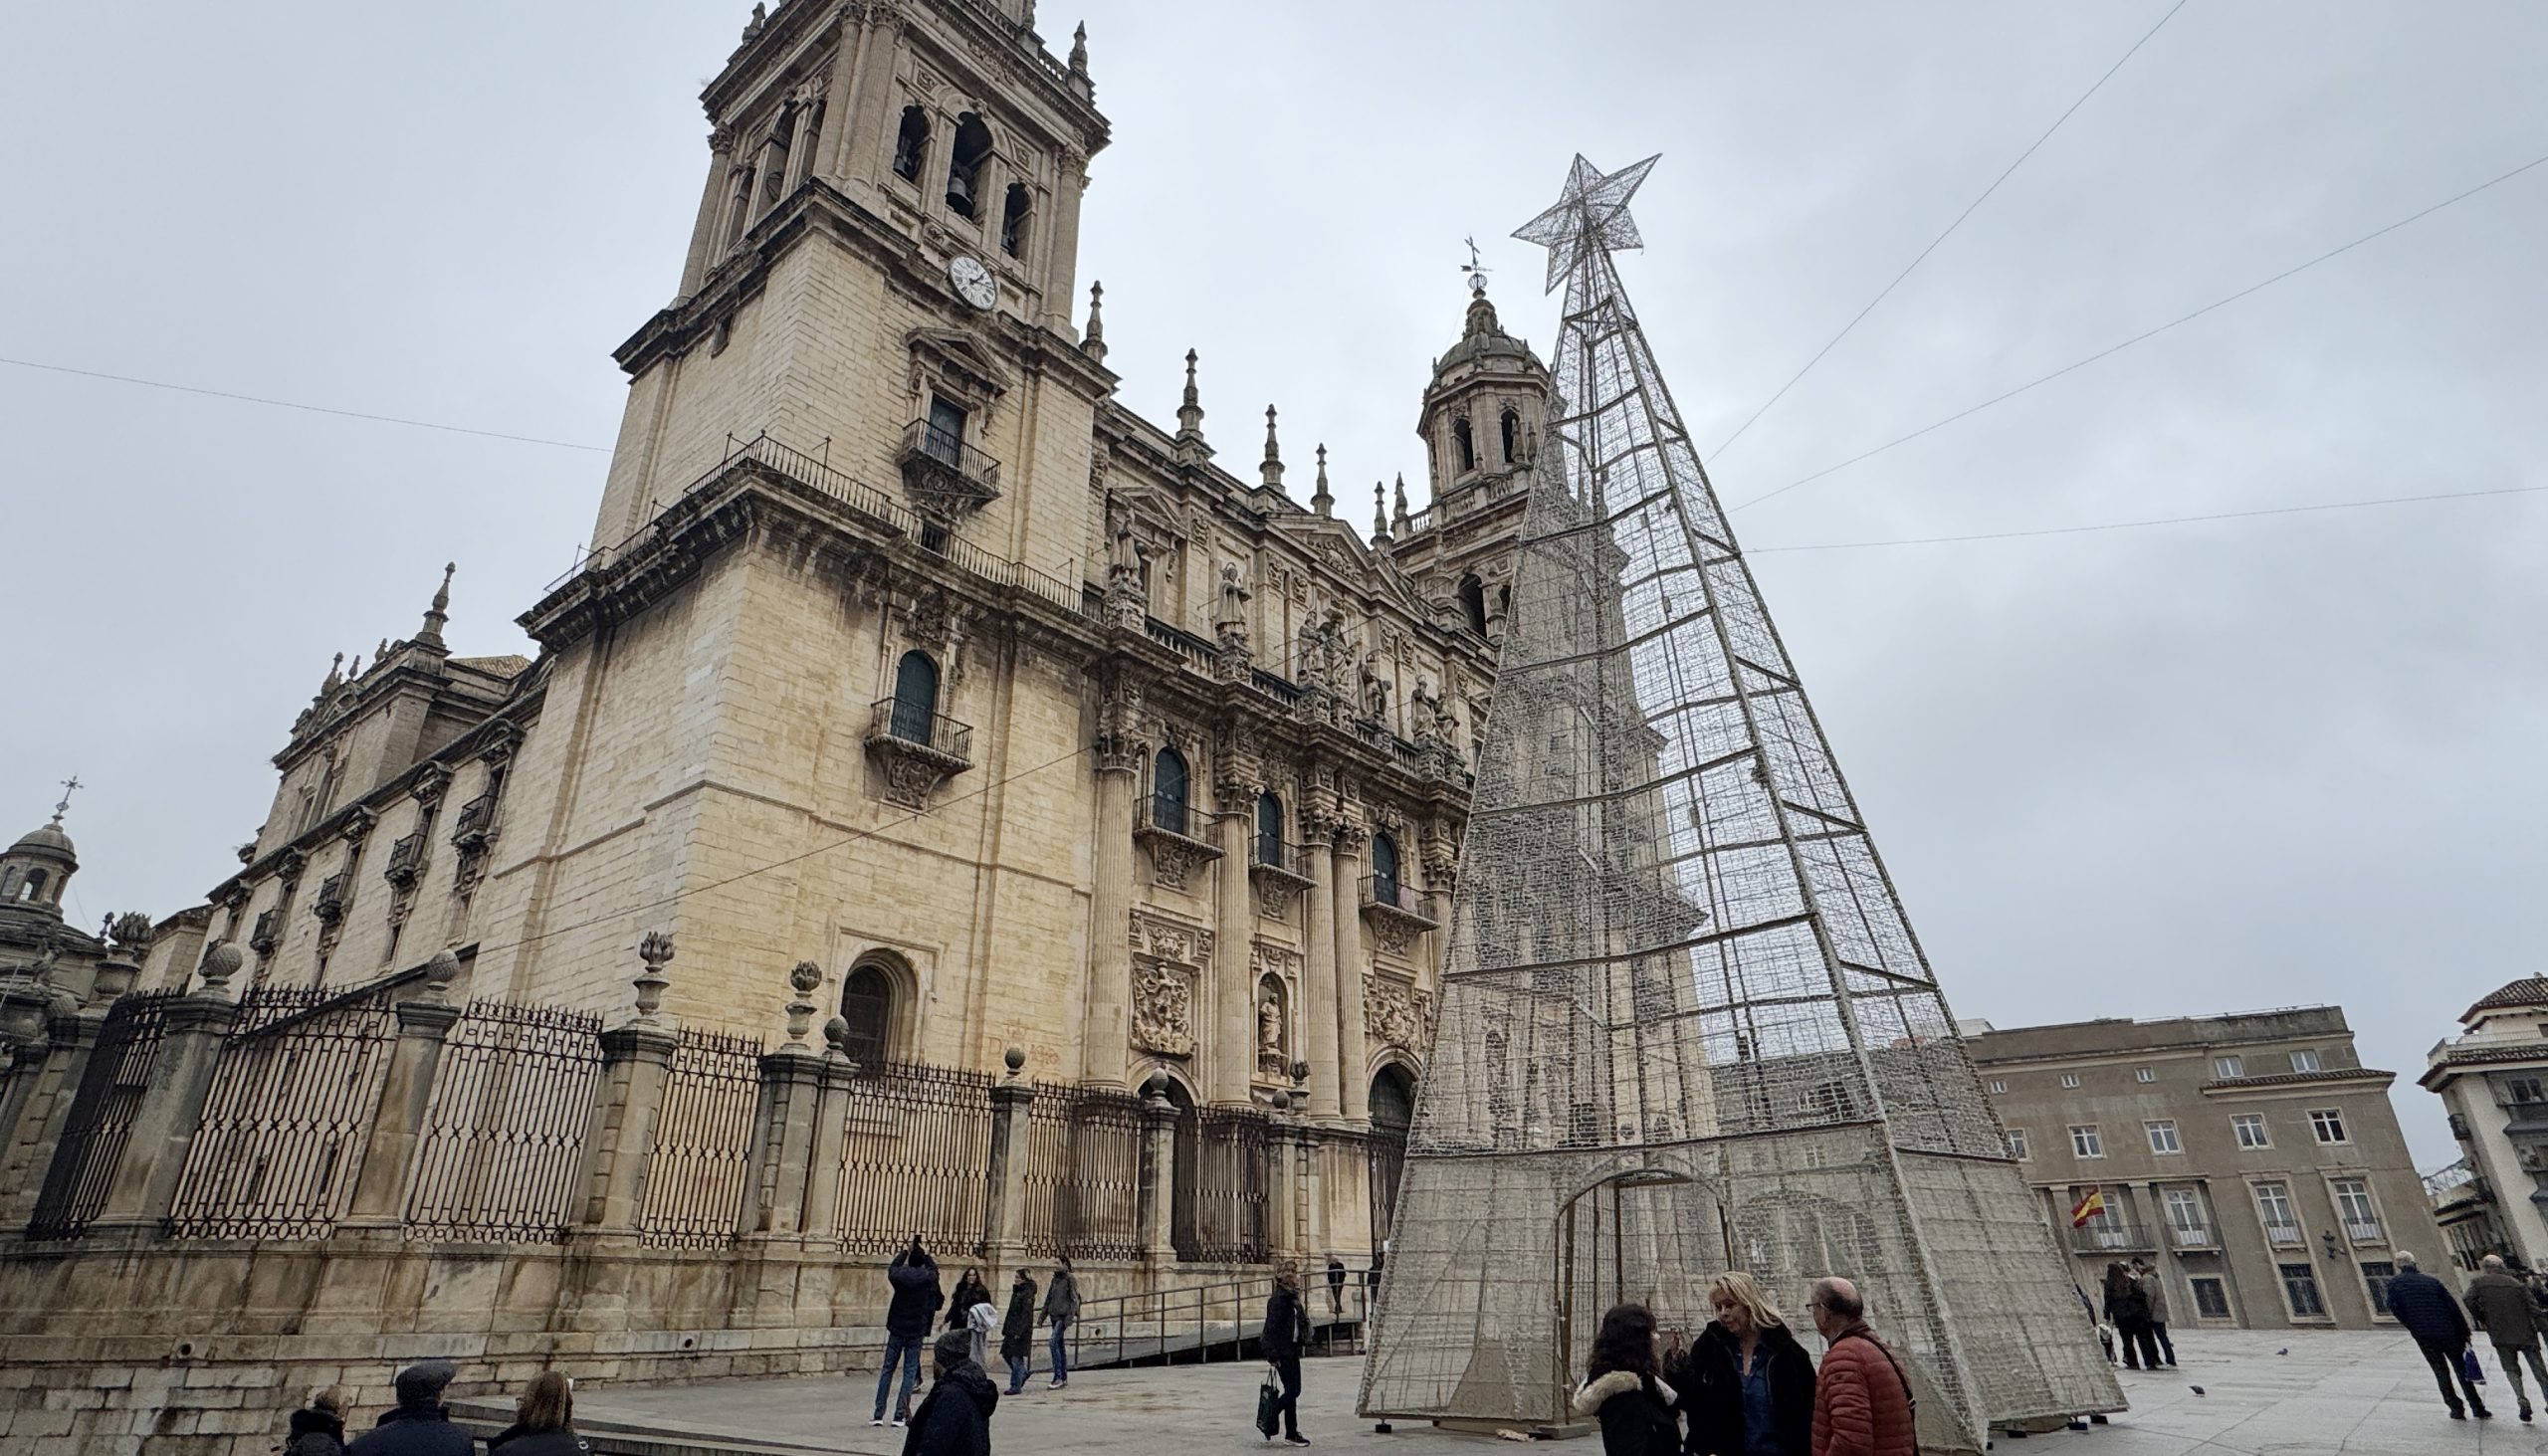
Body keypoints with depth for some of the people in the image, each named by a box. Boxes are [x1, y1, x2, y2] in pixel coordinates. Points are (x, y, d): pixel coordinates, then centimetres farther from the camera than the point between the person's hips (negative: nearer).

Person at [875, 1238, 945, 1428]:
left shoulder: (898, 1275, -6)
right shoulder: (927, 1277, -8)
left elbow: (893, 1267, 19)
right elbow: (933, 1269, 16)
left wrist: (907, 1250, 29)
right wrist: (926, 1254, 29)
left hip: (896, 1330, 1)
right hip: (916, 1331, -1)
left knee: (887, 1370, 9)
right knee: (910, 1372, 4)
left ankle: (879, 1414, 8)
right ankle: (900, 1415, 0)